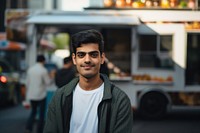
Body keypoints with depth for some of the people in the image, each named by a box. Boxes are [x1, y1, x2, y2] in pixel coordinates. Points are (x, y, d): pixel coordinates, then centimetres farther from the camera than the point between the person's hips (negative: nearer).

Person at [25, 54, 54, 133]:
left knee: (33, 111, 16)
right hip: (40, 95, -5)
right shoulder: (43, 70, -14)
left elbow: (27, 83, 9)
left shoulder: (30, 69, 3)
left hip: (31, 95, 5)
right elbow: (48, 82, -9)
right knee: (41, 113, 8)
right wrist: (52, 77, 9)